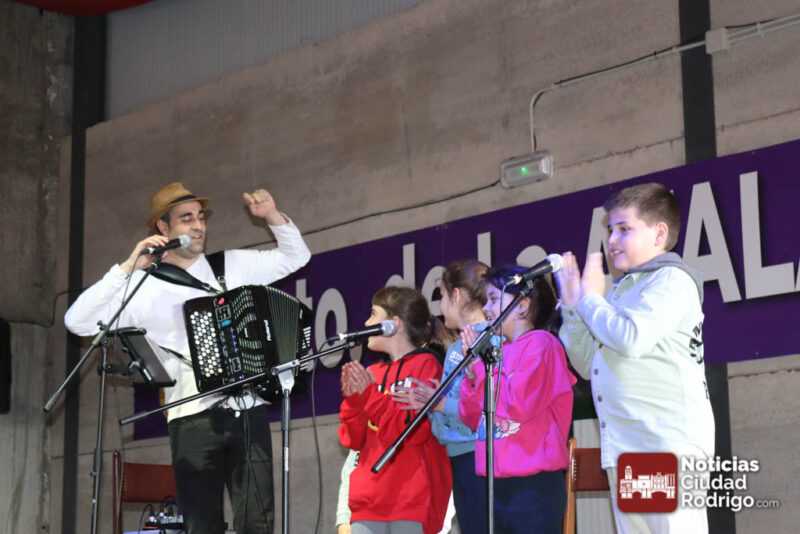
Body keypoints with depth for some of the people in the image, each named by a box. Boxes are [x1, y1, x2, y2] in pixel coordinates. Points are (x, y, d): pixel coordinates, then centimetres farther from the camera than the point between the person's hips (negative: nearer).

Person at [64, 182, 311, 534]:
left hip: (248, 413, 2)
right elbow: (78, 322, -5)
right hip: (193, 419, -2)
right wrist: (128, 268, -9)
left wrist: (272, 216, 5)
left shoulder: (234, 265, 12)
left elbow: (295, 256, 22)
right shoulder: (144, 288, 3)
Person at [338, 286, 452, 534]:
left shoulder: (426, 366, -3)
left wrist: (370, 395, -17)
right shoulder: (371, 374, 13)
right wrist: (352, 399, -6)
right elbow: (353, 440, 11)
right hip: (369, 502, 6)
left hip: (413, 502, -5)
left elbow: (414, 432, -12)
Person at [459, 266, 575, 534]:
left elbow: (520, 405, -18)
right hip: (496, 485, 8)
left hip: (534, 484, -7)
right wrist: (472, 371, 0)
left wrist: (482, 364, -8)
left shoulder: (540, 343, -5)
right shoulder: (498, 351, 14)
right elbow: (473, 419, 14)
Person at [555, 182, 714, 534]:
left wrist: (589, 297, -3)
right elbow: (588, 364, 21)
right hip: (623, 447, 9)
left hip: (669, 442, -9)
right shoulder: (621, 290, 21)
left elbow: (631, 339, -19)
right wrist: (571, 303, 11)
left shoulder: (672, 280, -3)